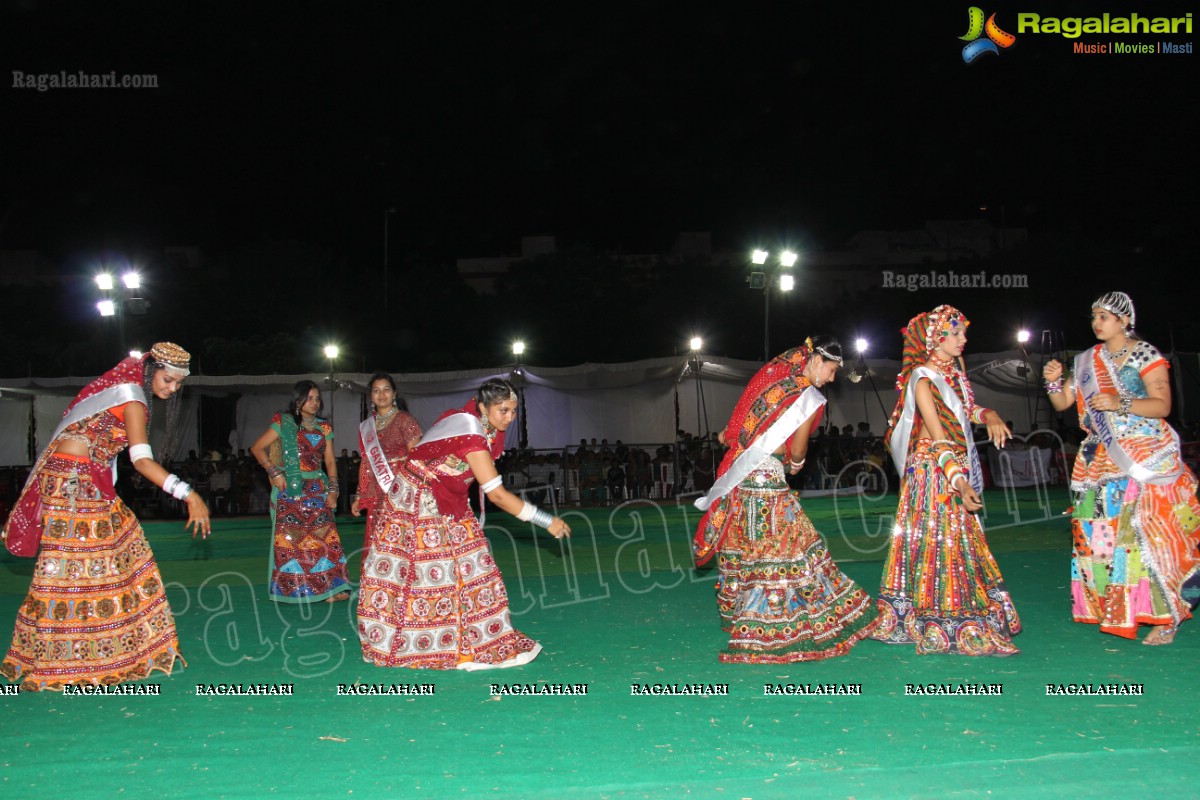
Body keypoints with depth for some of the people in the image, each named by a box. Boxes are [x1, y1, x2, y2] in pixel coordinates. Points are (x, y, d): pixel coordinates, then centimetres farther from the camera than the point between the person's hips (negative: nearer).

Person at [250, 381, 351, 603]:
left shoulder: (324, 427, 12)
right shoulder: (283, 423, 0)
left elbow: (330, 461, 9)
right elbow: (257, 448, 0)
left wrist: (332, 490, -1)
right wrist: (274, 473, -9)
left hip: (317, 490, 3)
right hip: (290, 489, -3)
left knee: (325, 536, -4)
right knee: (290, 539, -2)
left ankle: (330, 588, -2)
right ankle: (290, 589, 6)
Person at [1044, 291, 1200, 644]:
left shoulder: (1146, 354, -2)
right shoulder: (1086, 361, 13)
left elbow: (1162, 405, -11)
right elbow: (1062, 403, 13)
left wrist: (1120, 403, -25)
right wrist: (1053, 381, -7)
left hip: (1145, 456, -5)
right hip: (1100, 459, 5)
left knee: (1149, 529, -12)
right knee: (1100, 532, 1)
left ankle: (1167, 617, -7)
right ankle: (1114, 610, 11)